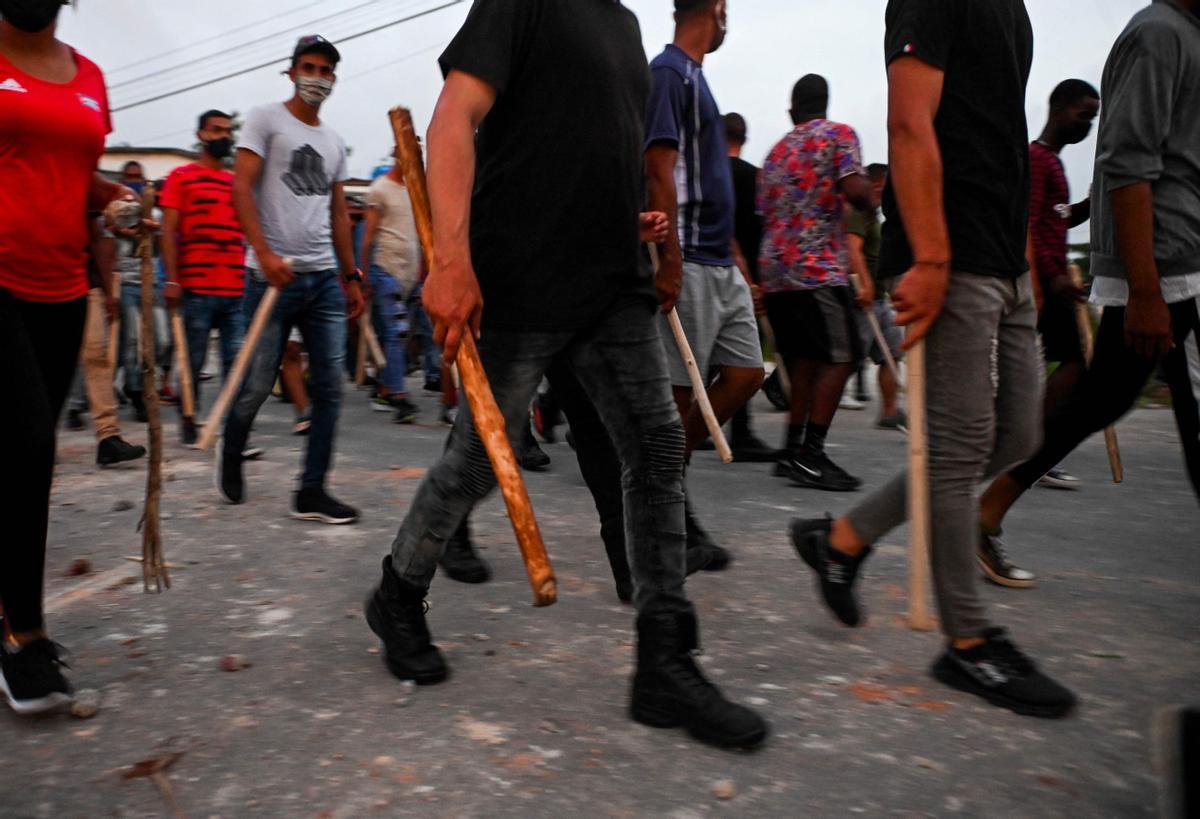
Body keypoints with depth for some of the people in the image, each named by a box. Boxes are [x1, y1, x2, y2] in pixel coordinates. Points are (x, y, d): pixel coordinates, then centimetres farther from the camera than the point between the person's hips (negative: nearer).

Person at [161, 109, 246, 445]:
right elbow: (168, 231, 0)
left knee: (237, 360, -2)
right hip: (196, 288, -3)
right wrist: (171, 280, -10)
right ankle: (189, 424, 15)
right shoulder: (181, 176, 5)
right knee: (193, 361, 3)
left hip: (237, 289, 4)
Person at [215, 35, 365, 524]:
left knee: (330, 388, -1)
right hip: (273, 275, -5)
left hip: (325, 278, 6)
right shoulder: (265, 120, 2)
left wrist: (352, 276, 17)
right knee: (257, 384, 1)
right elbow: (241, 188, -7)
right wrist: (264, 253, -19)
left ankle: (311, 493, 4)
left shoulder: (334, 143, 20)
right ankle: (231, 458, 30)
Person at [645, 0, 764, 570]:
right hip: (689, 262, -10)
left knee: (746, 374, 9)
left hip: (720, 265, 10)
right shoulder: (669, 73, -8)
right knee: (678, 389, -3)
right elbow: (659, 171, -17)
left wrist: (735, 253, 20)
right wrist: (669, 261, -21)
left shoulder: (695, 76, 21)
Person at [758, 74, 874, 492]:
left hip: (774, 269, 7)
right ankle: (811, 455, -10)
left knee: (804, 359, 12)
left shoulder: (776, 150, 20)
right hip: (819, 267, -7)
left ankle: (794, 451, 12)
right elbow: (856, 191, -13)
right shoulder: (838, 134, 1)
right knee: (840, 356, -4)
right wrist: (867, 193, 9)